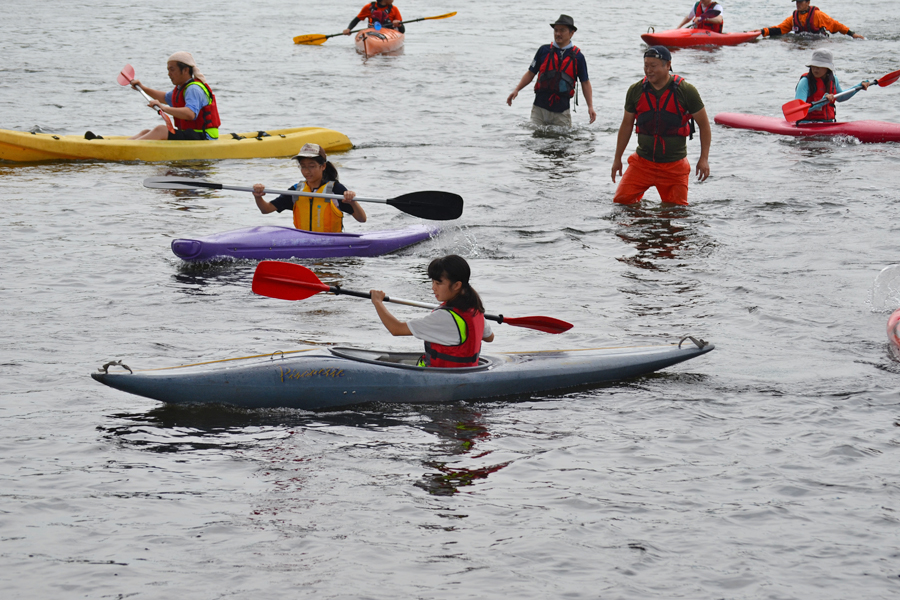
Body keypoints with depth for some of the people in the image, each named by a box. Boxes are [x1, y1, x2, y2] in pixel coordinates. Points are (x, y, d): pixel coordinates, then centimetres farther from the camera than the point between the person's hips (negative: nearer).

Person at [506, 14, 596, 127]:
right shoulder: (544, 50, 6)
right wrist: (517, 89, -2)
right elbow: (531, 73, 11)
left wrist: (590, 107, 0)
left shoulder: (577, 57, 4)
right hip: (540, 108, 1)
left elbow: (585, 83, 8)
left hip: (561, 111, -1)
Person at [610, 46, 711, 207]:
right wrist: (617, 159, 14)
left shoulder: (686, 91, -7)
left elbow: (704, 125, 0)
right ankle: (638, 199, 24)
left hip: (675, 166, -2)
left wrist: (704, 159, -8)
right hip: (642, 162, 2)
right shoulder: (635, 91, 0)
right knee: (621, 201, -7)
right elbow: (626, 125, 12)